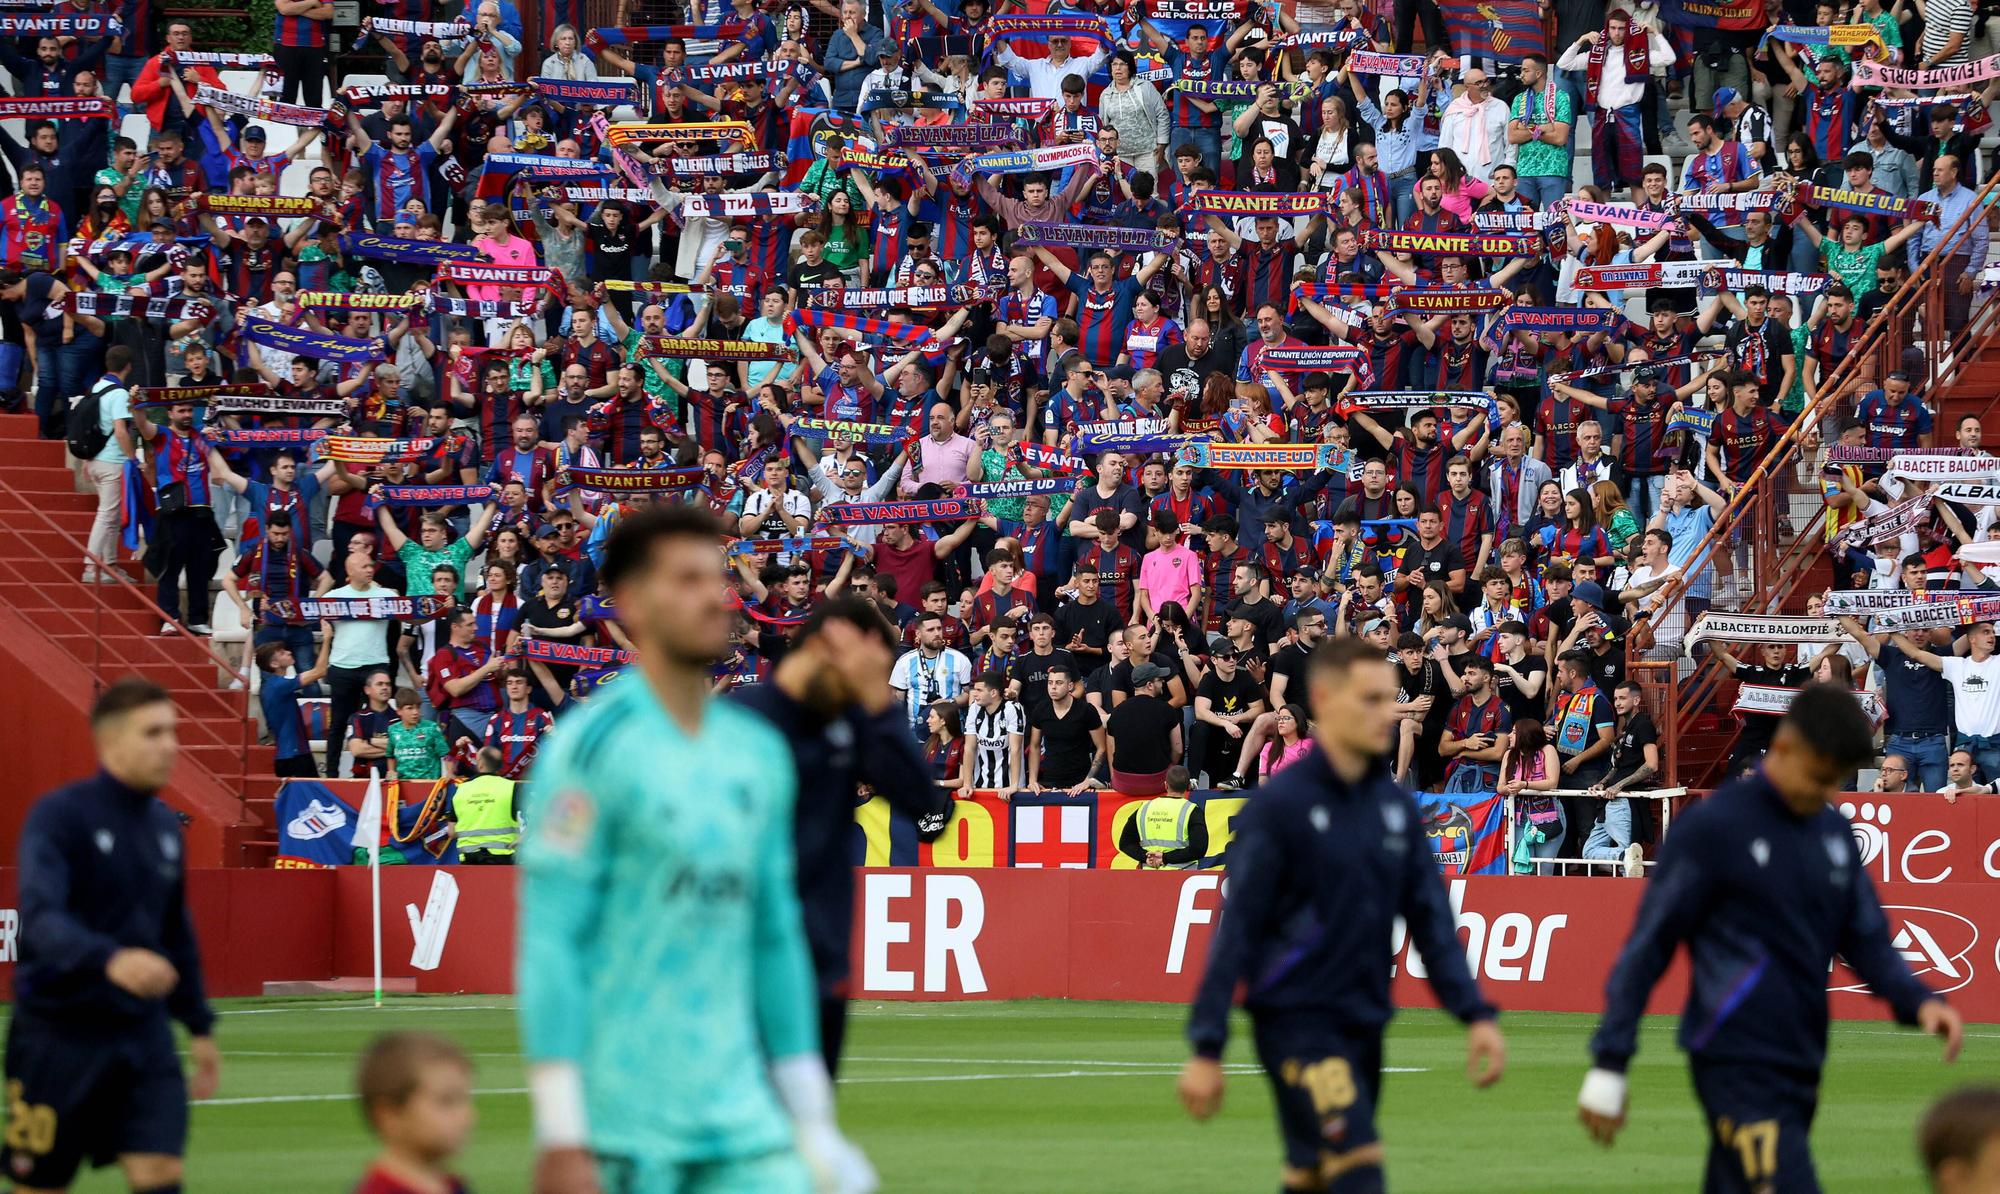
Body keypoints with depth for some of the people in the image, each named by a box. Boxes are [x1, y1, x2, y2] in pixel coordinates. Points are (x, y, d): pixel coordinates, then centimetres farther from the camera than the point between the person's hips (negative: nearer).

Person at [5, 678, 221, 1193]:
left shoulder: (164, 824, 9)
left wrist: (199, 1024, 23)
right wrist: (110, 959, -47)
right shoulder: (59, 815, -13)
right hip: (59, 1033, -5)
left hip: (144, 1034, 5)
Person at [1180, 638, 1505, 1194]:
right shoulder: (1278, 805, -9)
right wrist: (1206, 1048, -11)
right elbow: (1237, 931, -9)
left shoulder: (1396, 806, 10)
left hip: (1363, 1026, 7)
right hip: (1297, 1020, -7)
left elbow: (1430, 919, 12)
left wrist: (1475, 1013, 2)